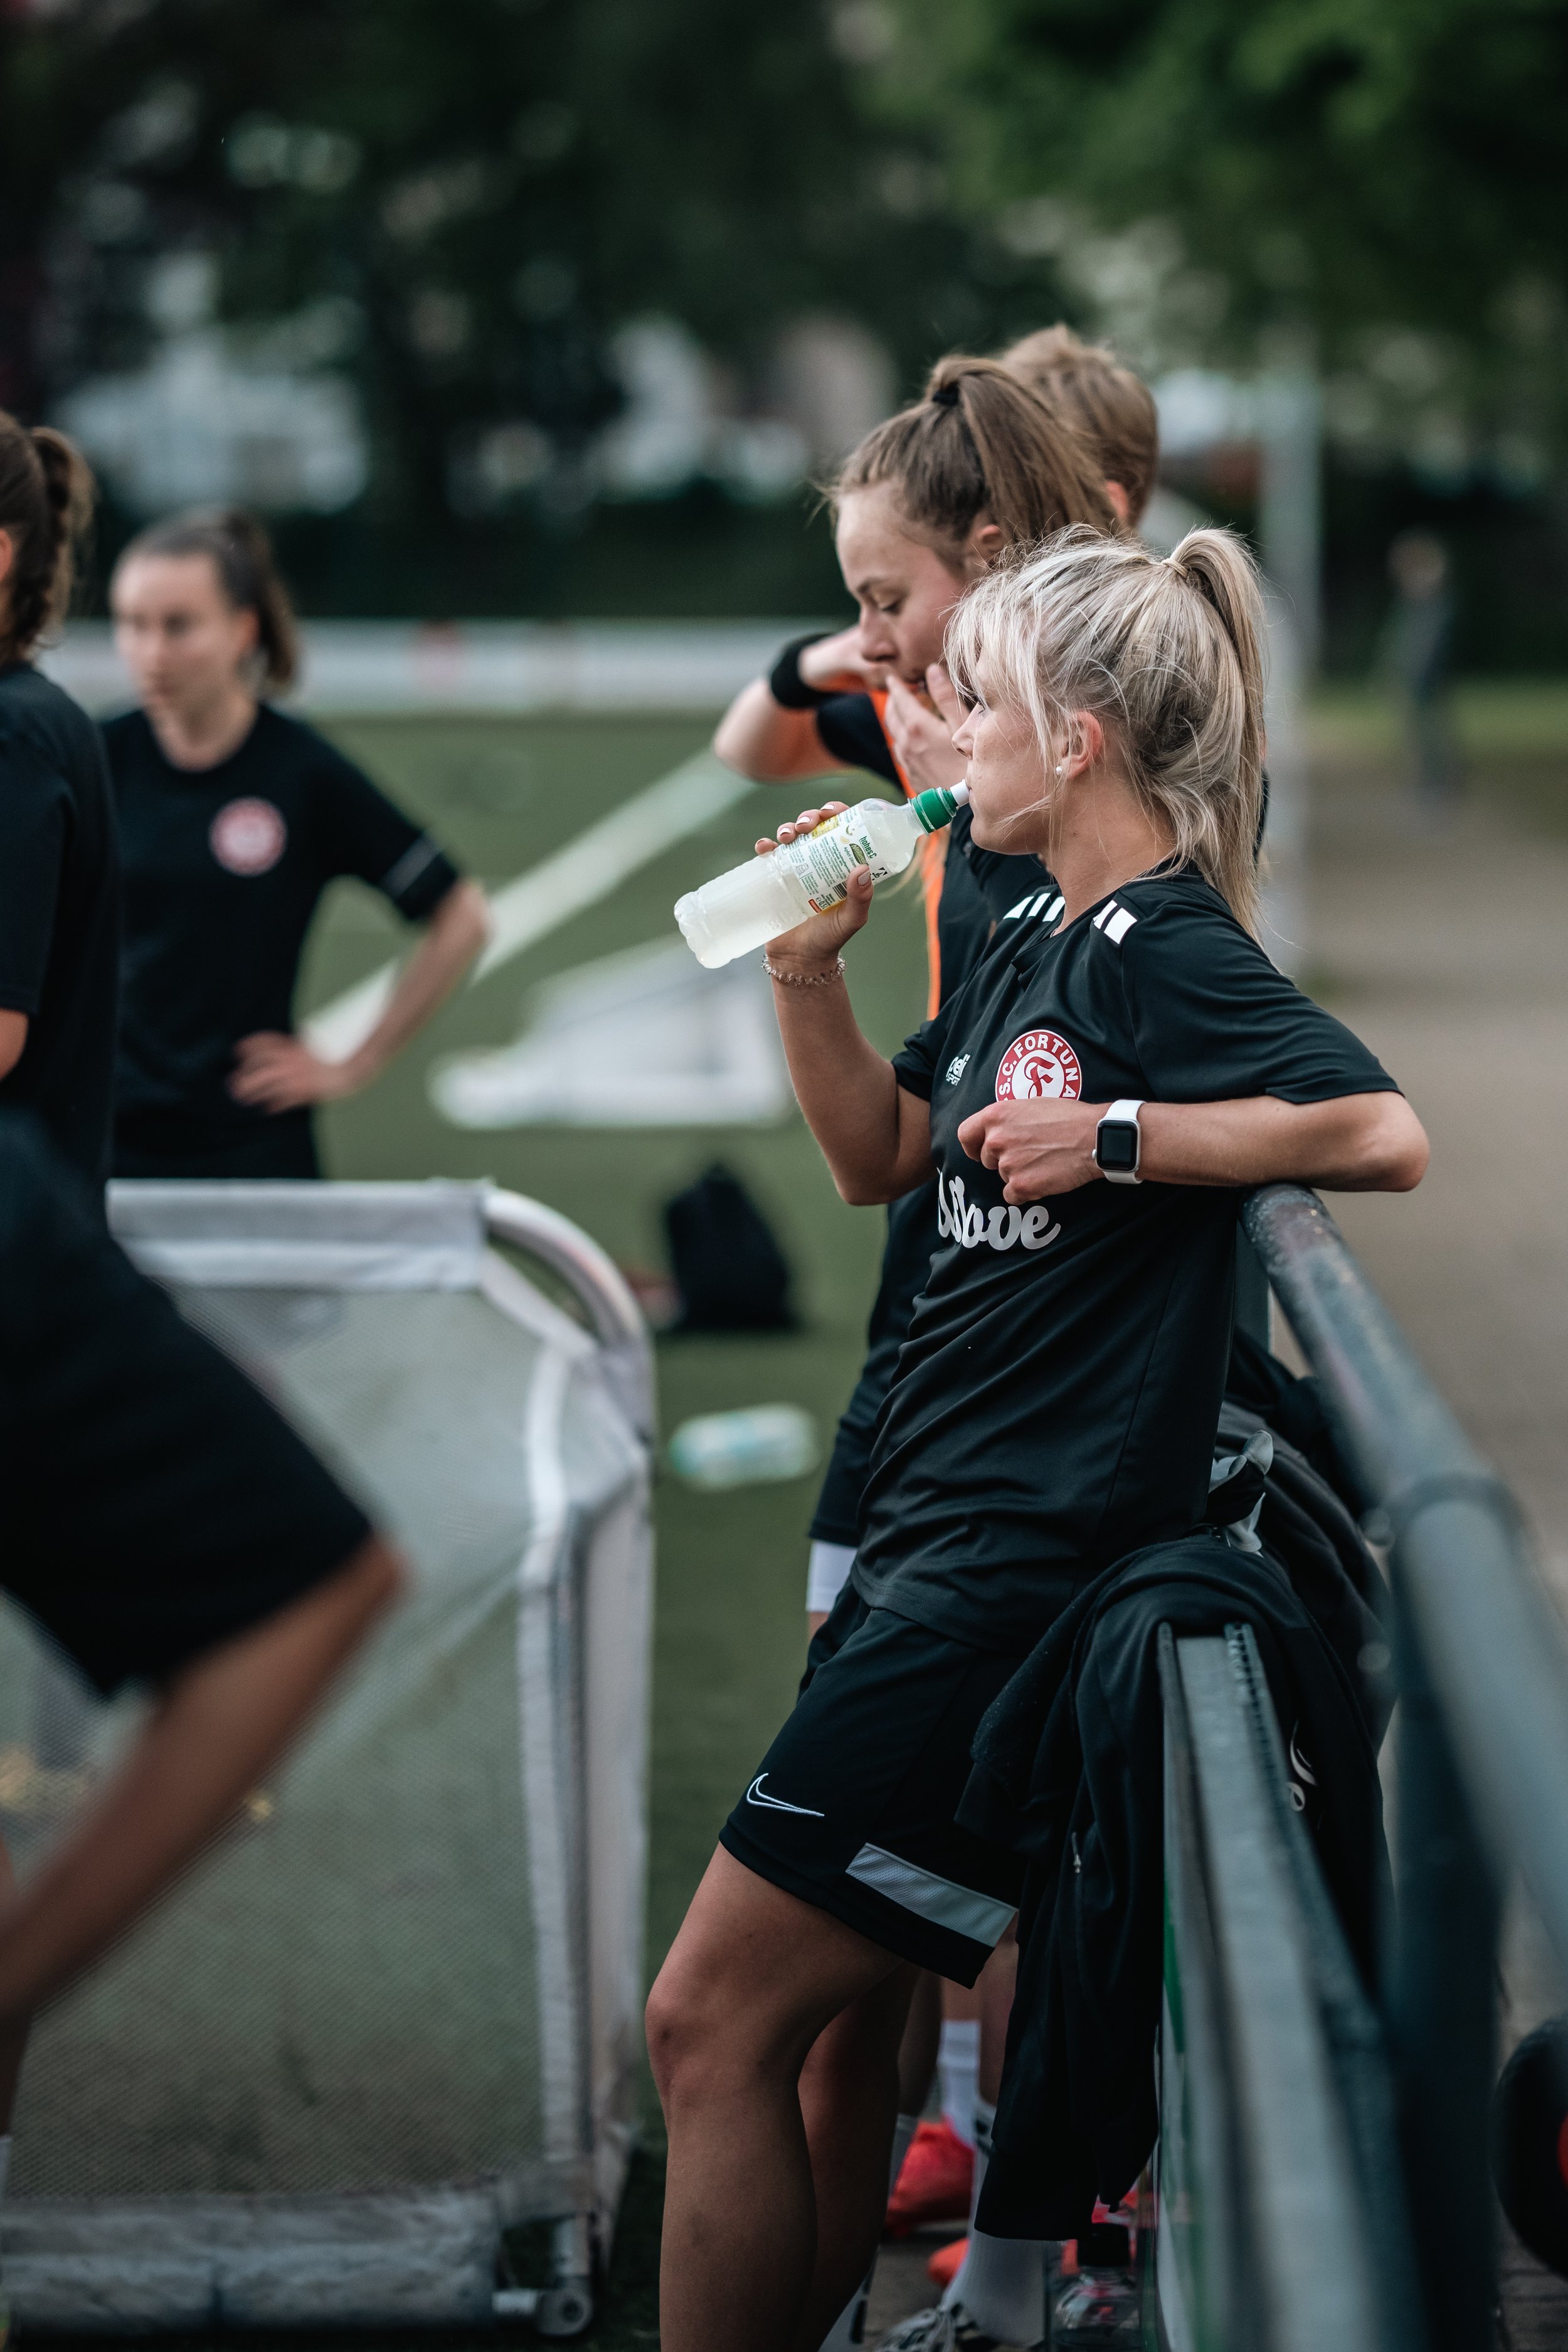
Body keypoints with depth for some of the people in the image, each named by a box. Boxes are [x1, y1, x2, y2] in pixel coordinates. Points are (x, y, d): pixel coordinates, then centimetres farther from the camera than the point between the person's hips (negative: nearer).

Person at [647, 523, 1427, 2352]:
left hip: (1032, 1569, -10)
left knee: (712, 2021, -9)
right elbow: (879, 1159, 25)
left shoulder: (1165, 954, -13)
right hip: (933, 1540, 10)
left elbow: (1385, 1133, -26)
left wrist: (1113, 1138, -20)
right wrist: (809, 970, 11)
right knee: (838, 2024, 17)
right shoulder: (1031, 950, 15)